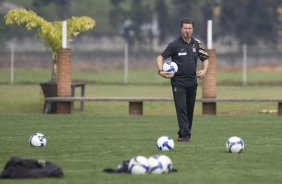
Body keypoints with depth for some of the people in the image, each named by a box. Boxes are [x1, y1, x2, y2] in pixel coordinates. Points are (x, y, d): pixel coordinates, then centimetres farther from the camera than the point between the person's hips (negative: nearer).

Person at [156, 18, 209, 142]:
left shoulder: (197, 44, 6)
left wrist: (204, 70, 1)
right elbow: (160, 57, -1)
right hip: (178, 82, -4)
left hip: (192, 81, 4)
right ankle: (185, 135, -17)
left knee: (190, 109, 7)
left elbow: (205, 59, 18)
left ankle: (183, 134, 19)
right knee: (181, 108, -13)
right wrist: (161, 70, -17)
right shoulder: (174, 45, -4)